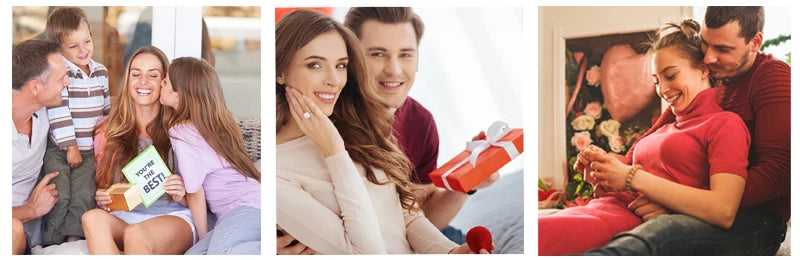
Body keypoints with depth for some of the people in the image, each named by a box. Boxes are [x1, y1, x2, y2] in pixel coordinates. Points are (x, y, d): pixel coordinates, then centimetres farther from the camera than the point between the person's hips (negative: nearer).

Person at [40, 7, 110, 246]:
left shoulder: (101, 72, 8)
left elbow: (107, 108, 19)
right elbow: (58, 112, -15)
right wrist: (71, 146, -15)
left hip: (89, 151, 4)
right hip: (58, 148, -4)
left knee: (83, 195, -13)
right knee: (60, 196, -13)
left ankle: (74, 241, -7)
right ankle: (51, 245, 0)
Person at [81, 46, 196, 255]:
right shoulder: (108, 131, 13)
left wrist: (182, 196, -14)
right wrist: (102, 200, -2)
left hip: (174, 217, -4)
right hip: (124, 217, 4)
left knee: (135, 233, -38)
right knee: (93, 218, -32)